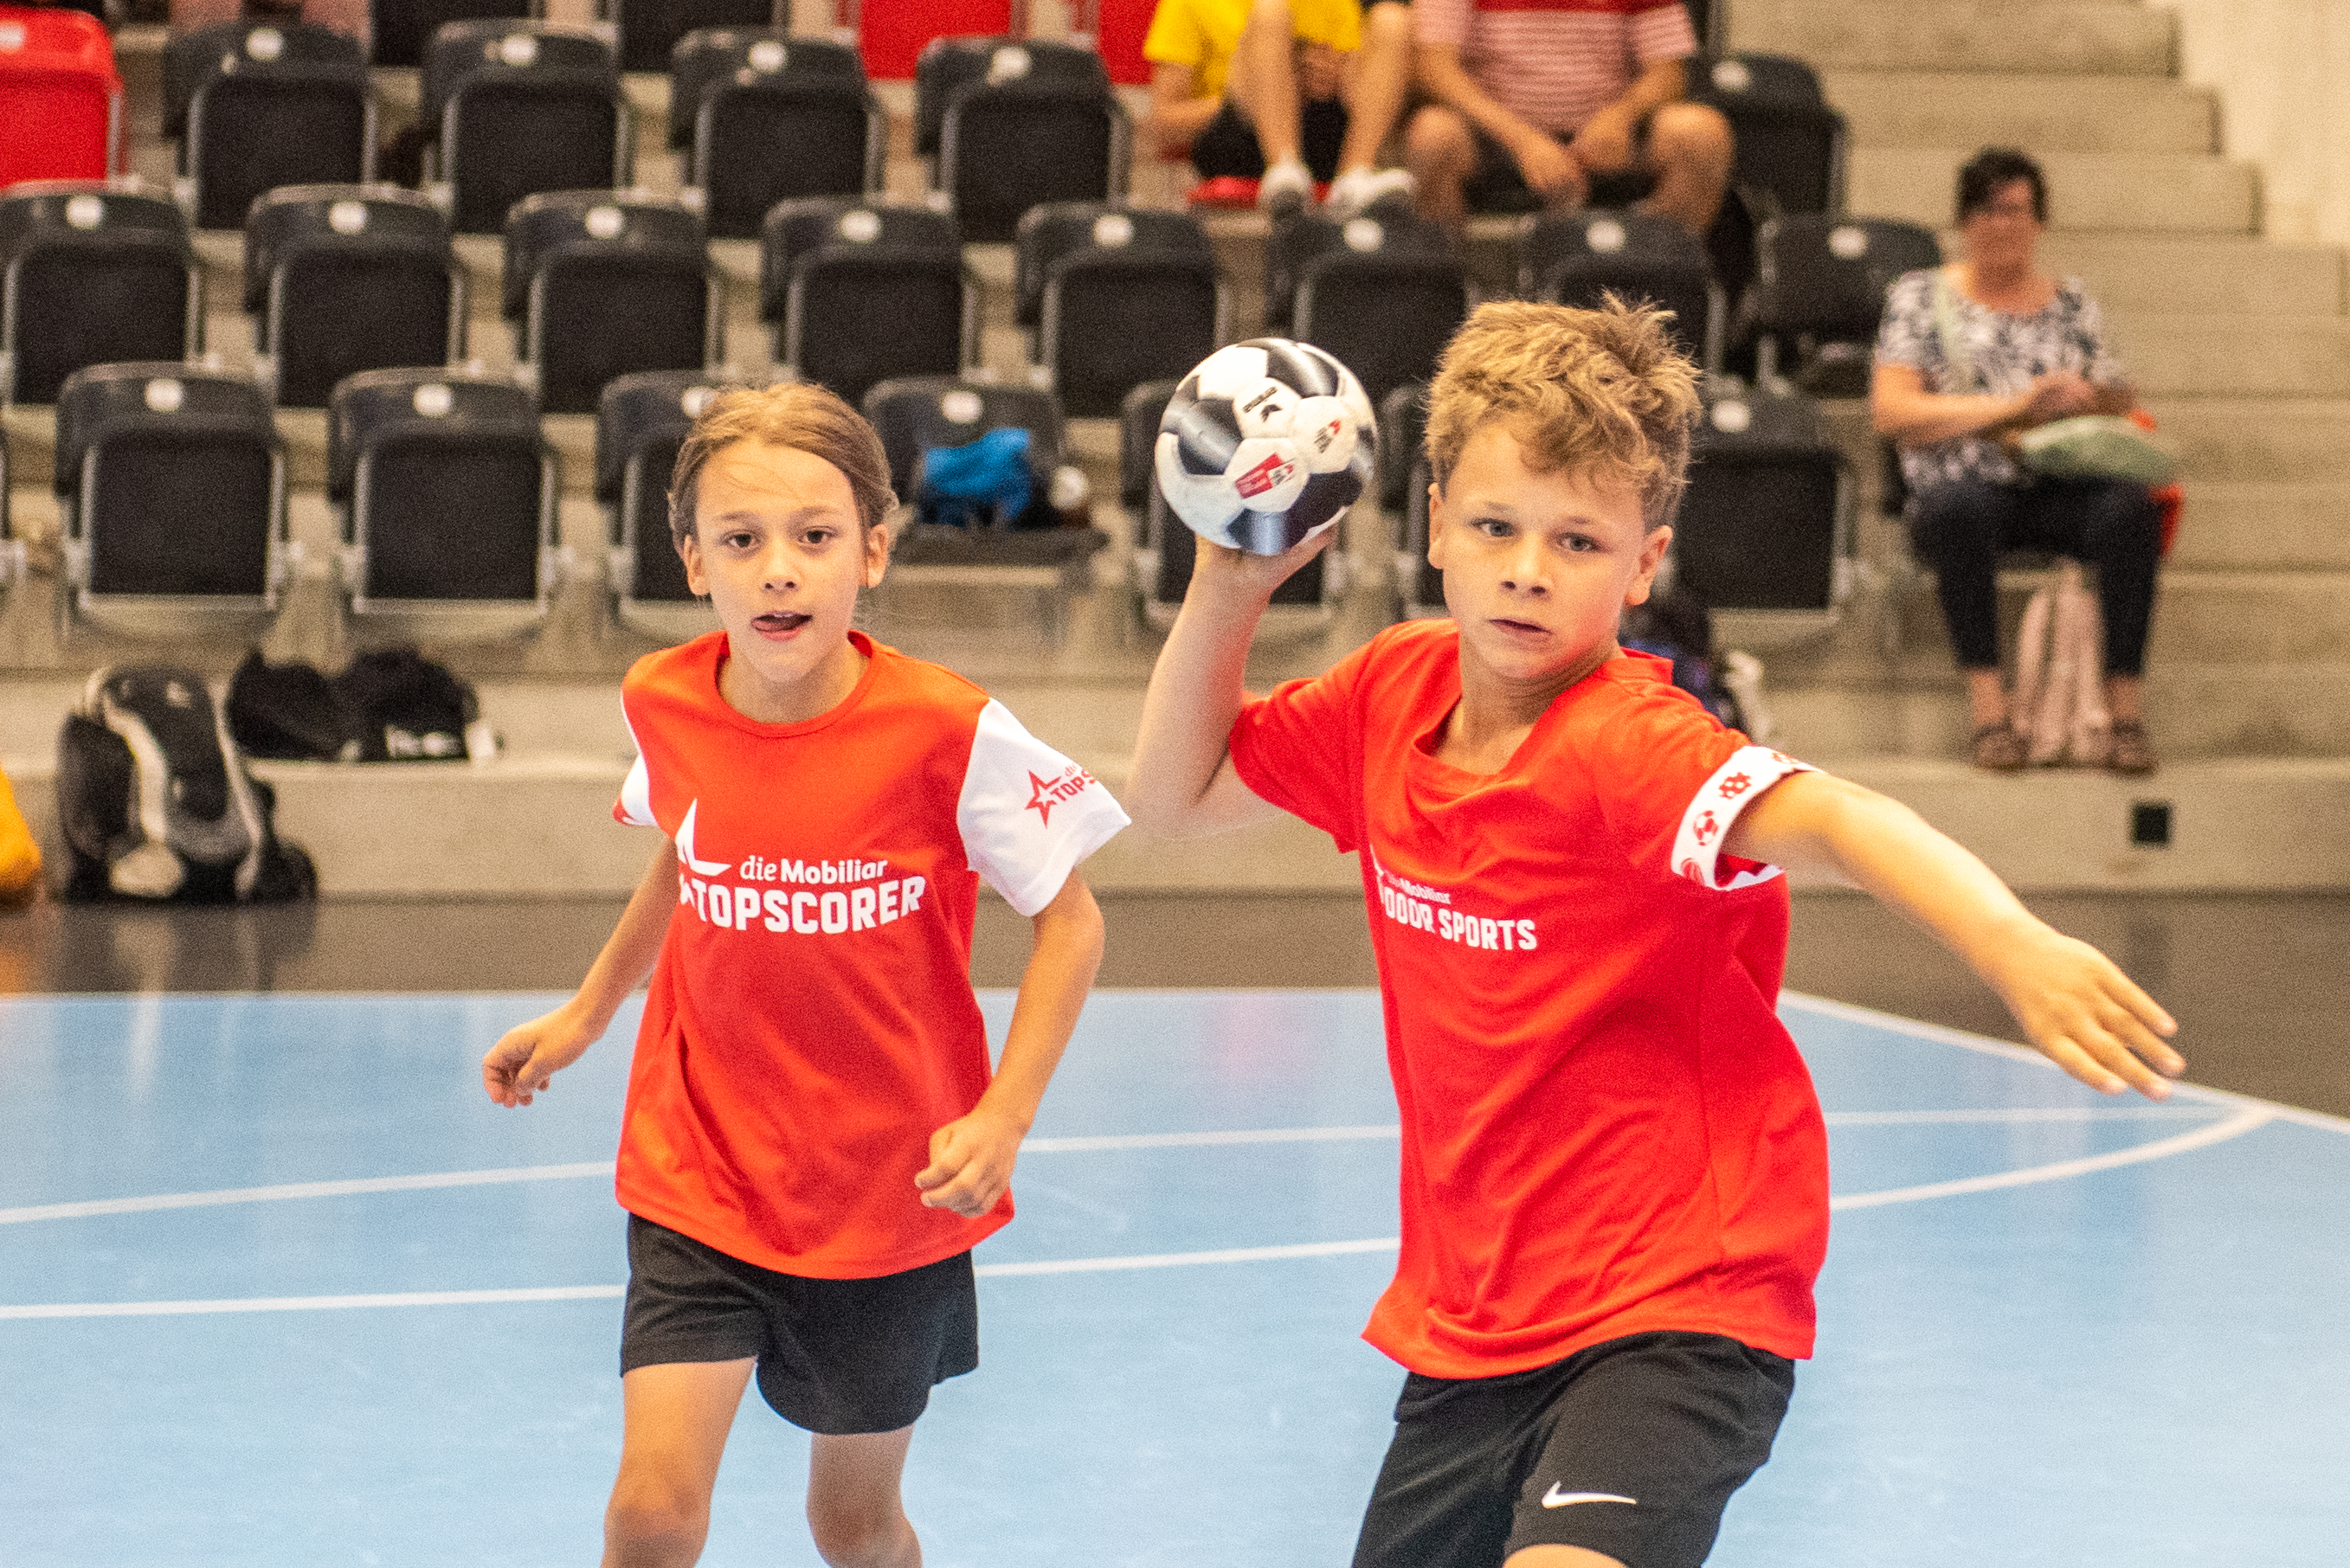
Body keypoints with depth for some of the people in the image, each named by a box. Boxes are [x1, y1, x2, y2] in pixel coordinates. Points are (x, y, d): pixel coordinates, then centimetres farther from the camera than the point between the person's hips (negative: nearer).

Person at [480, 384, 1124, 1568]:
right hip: (699, 1177, 1)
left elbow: (1069, 918, -8)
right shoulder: (663, 707, -8)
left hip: (889, 1195, -1)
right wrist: (586, 1012, 18)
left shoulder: (950, 734, -19)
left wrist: (1002, 1118, -18)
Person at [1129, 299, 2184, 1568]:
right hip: (1468, 1319, 8)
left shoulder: (1625, 746, -20)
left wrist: (2013, 945, -57)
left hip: (1672, 1310, -8)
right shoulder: (1390, 693, 2)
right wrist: (1226, 592, 2)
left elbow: (1832, 822, -39)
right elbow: (1175, 796, 17)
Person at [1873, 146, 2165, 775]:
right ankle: (1986, 699, -40)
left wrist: (2093, 403, -7)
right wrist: (2011, 406, -8)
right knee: (1958, 508, -39)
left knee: (2130, 505, -32)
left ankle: (2126, 705, -34)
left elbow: (2121, 407, 18)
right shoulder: (1920, 297, 14)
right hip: (1966, 484, -2)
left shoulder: (2073, 304, 23)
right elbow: (1891, 412, 0)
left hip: (2063, 492, 2)